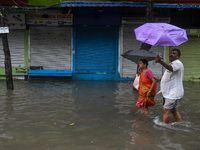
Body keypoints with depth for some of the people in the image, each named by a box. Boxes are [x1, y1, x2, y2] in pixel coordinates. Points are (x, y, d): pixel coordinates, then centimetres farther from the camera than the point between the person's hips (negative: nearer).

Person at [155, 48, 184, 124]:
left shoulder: (178, 63, -16)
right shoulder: (171, 64, 18)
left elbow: (171, 68, -40)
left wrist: (160, 61, -54)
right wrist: (159, 79, 27)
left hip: (173, 93, -11)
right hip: (170, 92, 11)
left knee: (166, 110, -9)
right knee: (174, 110, 16)